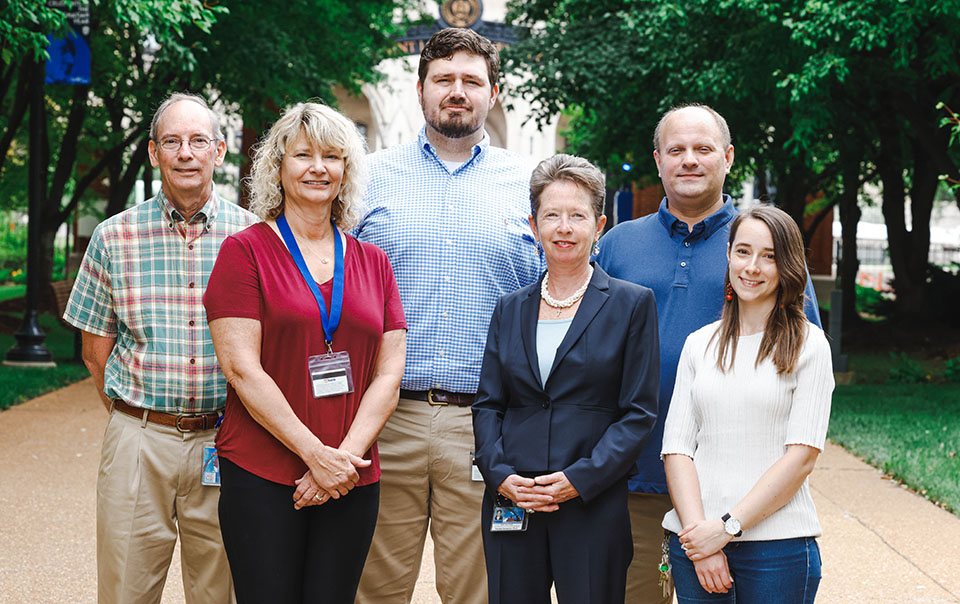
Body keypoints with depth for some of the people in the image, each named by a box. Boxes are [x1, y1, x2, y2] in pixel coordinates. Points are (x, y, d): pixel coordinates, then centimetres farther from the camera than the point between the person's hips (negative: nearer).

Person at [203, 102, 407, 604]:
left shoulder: (373, 263, 12)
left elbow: (389, 375, 6)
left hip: (351, 483, 4)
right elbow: (242, 369, -8)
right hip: (261, 476, -3)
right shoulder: (245, 251, 0)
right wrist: (315, 454, -13)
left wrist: (345, 456, -8)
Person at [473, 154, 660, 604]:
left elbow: (639, 414, -3)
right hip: (510, 504, 3)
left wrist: (579, 479, -13)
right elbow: (487, 404, 11)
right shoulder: (511, 309, 13)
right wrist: (500, 474, -6)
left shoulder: (632, 304, 2)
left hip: (593, 509, -3)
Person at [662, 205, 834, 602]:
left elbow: (802, 455, -7)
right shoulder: (699, 344, 10)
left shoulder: (808, 345, 0)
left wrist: (727, 526, -12)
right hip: (695, 539, 3)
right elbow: (676, 448, 4)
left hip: (776, 543, -3)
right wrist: (698, 529, -10)